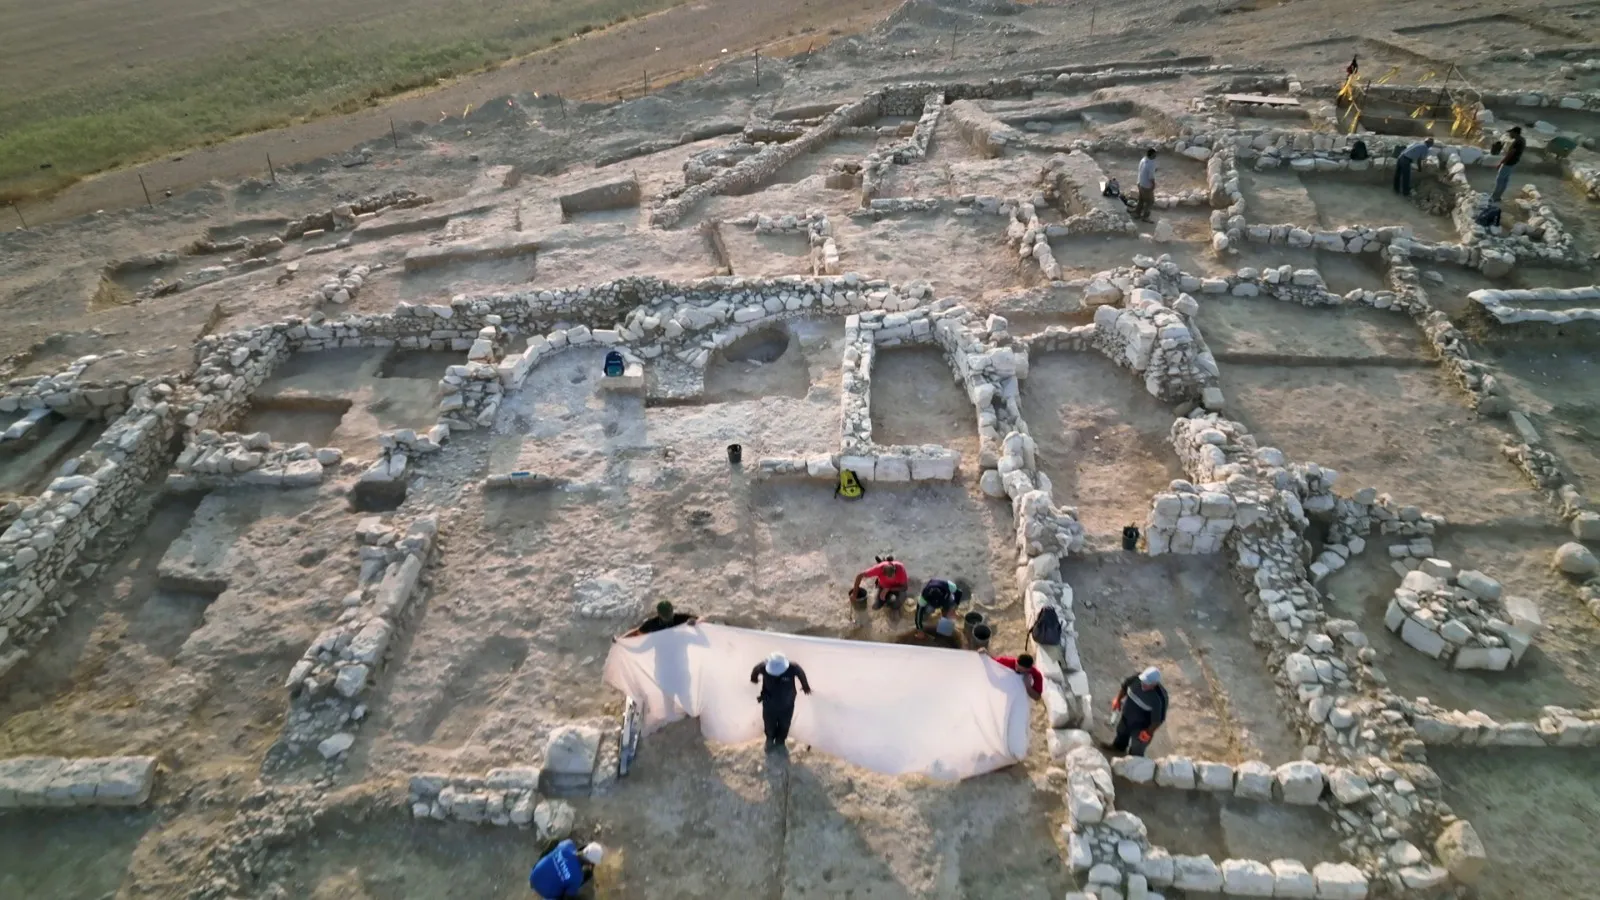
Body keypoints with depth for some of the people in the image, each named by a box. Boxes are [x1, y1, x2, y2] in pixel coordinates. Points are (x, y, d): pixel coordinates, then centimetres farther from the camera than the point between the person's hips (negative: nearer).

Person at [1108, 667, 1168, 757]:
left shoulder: (1159, 699, -39)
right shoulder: (1137, 678, -25)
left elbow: (1157, 720, -26)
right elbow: (1124, 687, -3)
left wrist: (1149, 733, -17)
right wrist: (1118, 700, 5)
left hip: (1141, 726, -6)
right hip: (1127, 716, 6)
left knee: (1136, 750, 13)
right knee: (1121, 732, 34)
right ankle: (1119, 747, 67)